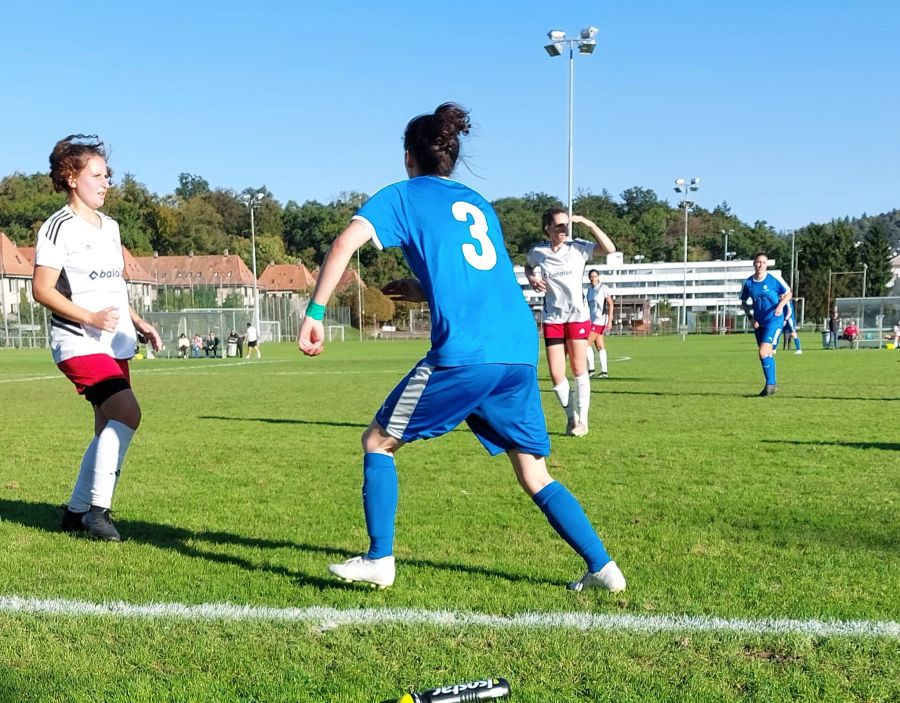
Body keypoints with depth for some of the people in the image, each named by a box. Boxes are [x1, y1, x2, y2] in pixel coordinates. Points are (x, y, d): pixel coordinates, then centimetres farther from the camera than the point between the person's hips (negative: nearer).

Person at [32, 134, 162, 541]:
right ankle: (97, 508, -13)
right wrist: (89, 318, -24)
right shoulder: (59, 227, -8)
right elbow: (42, 290, -13)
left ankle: (76, 511, 21)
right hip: (79, 343, -9)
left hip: (116, 344, 9)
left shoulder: (110, 227, 17)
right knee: (127, 413, -23)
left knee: (109, 429, 10)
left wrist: (139, 324, 15)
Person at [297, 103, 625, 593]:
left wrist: (315, 312, -5)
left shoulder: (403, 195, 11)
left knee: (378, 442, 12)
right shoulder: (478, 204, 26)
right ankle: (602, 568, 9)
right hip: (521, 350, 6)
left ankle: (379, 561, 10)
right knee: (534, 475, 15)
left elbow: (344, 244, -5)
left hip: (462, 354, -5)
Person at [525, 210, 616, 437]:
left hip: (578, 316, -2)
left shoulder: (578, 247, -7)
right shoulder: (538, 252, 0)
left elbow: (610, 249, -19)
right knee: (556, 374, -2)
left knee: (579, 368, 0)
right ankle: (571, 416, 17)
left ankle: (582, 420, 10)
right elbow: (528, 266, 22)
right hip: (552, 318, 2)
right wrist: (532, 278, 0)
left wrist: (589, 224, -24)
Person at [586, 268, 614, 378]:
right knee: (600, 346, 6)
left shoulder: (603, 288, -8)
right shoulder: (590, 290, 14)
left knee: (587, 343, -12)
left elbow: (611, 304, -12)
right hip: (593, 320, 8)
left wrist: (609, 321, -17)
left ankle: (590, 369, -8)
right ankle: (604, 371, 8)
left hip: (600, 320, -8)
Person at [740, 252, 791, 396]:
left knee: (764, 353, -17)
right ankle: (772, 385, 25)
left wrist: (781, 305, -17)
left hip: (774, 321, -5)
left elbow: (788, 293, 1)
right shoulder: (748, 283, 0)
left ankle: (770, 384, -5)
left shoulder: (775, 280, -10)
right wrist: (751, 319, 1)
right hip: (759, 323, 5)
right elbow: (744, 303, 13)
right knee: (767, 355, 13)